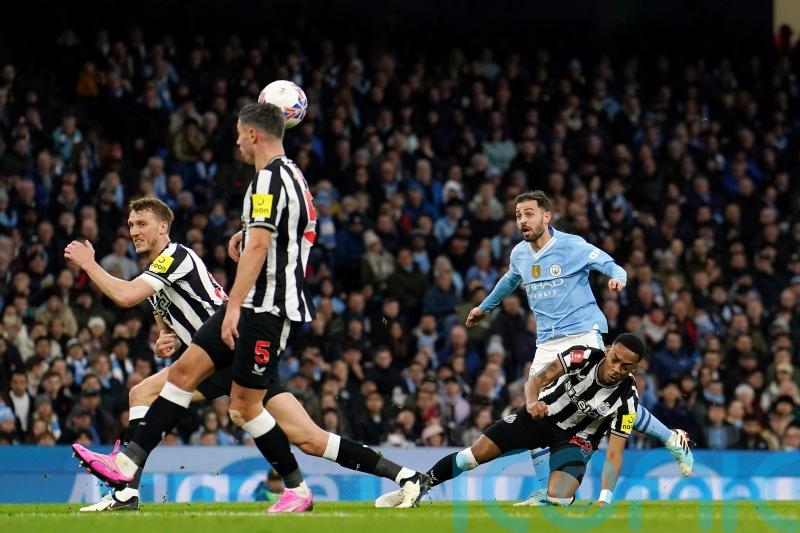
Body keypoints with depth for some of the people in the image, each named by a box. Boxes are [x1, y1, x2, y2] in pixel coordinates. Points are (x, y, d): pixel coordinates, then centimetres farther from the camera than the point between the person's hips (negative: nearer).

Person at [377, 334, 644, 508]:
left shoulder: (627, 400, -22)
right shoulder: (583, 356, -23)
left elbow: (614, 454, -21)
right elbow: (536, 380, -25)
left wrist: (604, 501, -31)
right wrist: (532, 401, -49)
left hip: (576, 437, -1)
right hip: (542, 412, 1)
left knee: (558, 499, -24)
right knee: (478, 452, -11)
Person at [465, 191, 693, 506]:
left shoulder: (572, 246, -7)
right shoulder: (519, 254, 10)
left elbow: (612, 267, -5)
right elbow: (510, 281, 32)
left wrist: (617, 278, -30)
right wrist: (485, 307, 47)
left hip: (582, 335, -6)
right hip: (547, 344, 6)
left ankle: (673, 441, 4)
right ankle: (545, 492, 5)